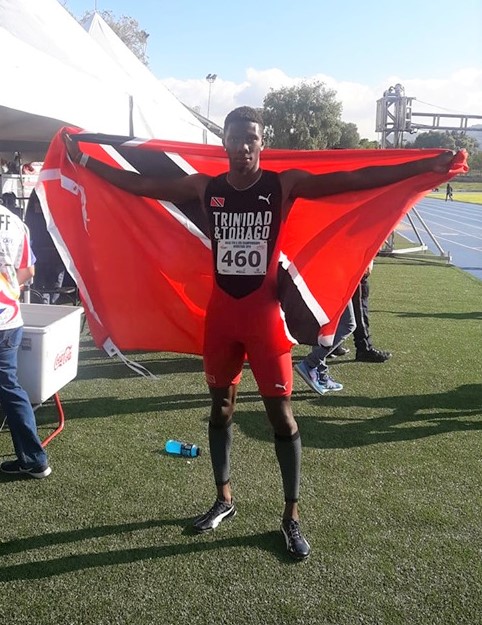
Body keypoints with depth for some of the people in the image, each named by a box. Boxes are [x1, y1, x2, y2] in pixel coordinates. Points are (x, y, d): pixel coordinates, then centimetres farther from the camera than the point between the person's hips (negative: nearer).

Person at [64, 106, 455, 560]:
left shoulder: (285, 185, -7)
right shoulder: (204, 187, 2)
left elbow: (355, 180, -14)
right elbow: (140, 185, 8)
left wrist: (427, 166, -20)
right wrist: (84, 161, 9)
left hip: (264, 312, -3)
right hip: (220, 311, 3)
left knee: (280, 413, 1)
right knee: (220, 407, 14)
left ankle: (292, 516, 17)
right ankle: (224, 499, 33)